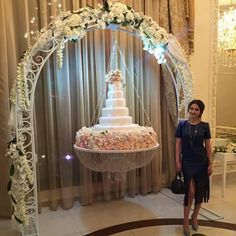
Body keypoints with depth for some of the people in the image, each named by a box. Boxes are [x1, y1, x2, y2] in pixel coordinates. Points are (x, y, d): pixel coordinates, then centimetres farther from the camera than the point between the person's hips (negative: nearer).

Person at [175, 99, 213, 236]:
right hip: (187, 162, -1)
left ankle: (194, 217, 32)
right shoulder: (182, 125, -2)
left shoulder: (204, 126, -1)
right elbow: (178, 144, 0)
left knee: (200, 191, 10)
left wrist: (210, 163, -1)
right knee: (190, 191, -5)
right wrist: (177, 161, -5)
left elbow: (208, 145, 1)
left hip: (201, 162, 1)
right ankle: (186, 221, 10)